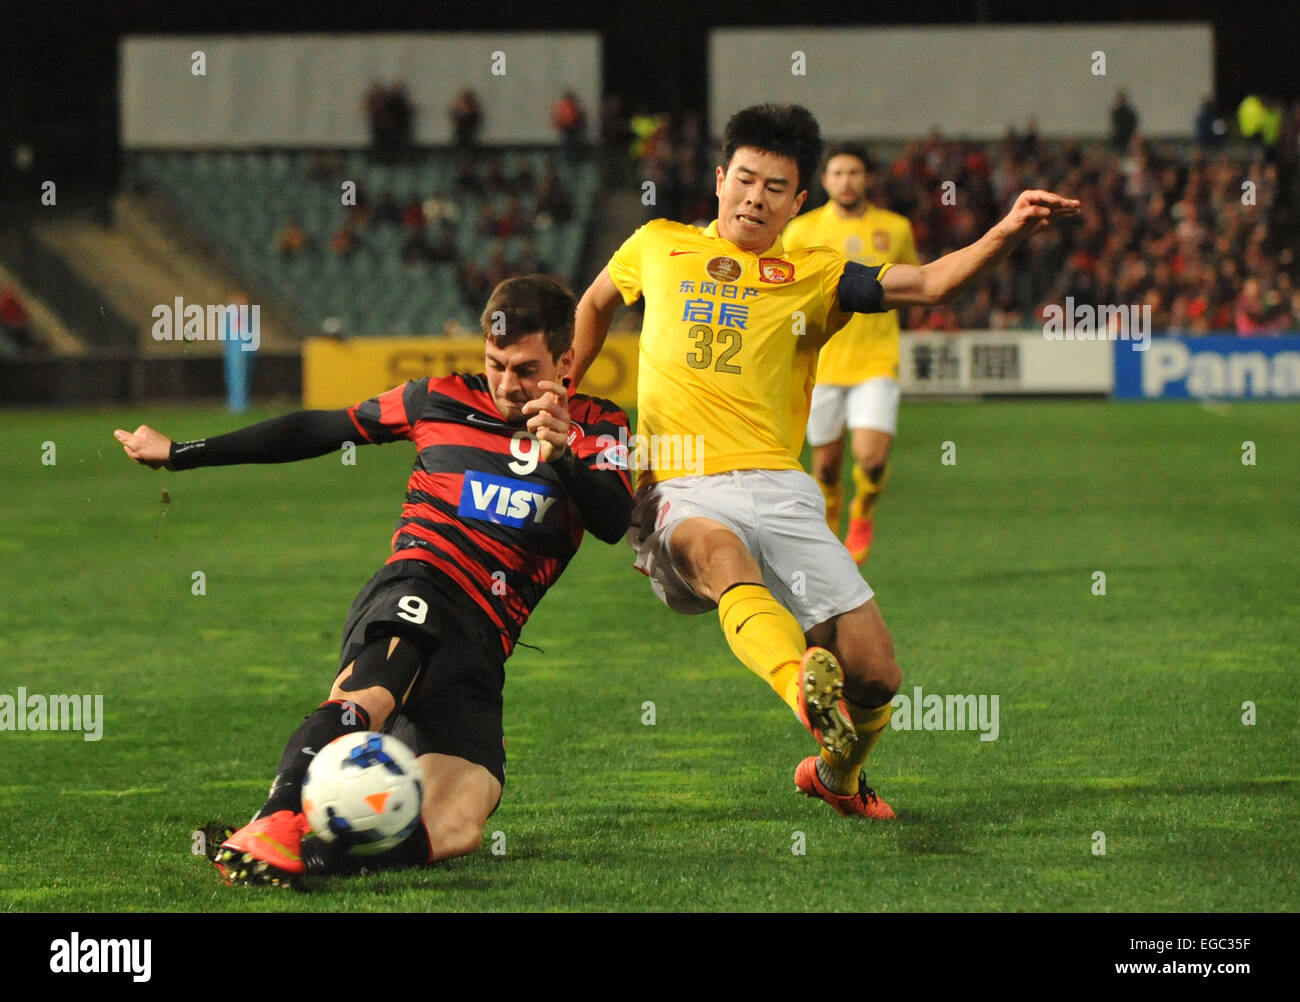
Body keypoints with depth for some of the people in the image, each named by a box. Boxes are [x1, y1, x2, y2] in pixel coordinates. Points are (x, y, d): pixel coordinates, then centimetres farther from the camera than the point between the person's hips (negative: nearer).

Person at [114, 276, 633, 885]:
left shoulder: (595, 428, 14)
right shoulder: (444, 400, 14)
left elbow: (614, 524, -5)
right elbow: (318, 430, 23)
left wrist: (563, 455, -25)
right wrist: (182, 453, 27)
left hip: (482, 646, 2)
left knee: (454, 829, -24)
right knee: (371, 692, -41)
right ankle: (279, 819, -58)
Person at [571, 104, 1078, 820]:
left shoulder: (814, 275, 15)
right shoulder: (659, 246, 19)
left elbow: (927, 283, 1)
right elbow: (595, 304, 39)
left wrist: (1006, 233, -15)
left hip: (778, 489, 1)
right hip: (679, 492, -1)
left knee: (874, 675, -7)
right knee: (723, 554, -40)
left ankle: (836, 776, 28)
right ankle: (805, 691, -68)